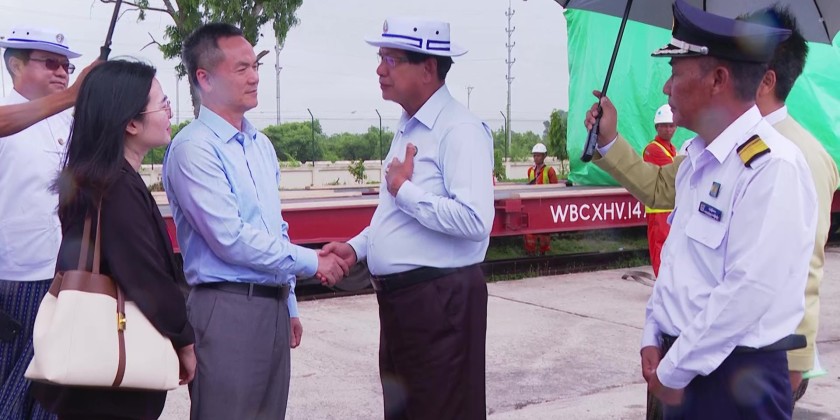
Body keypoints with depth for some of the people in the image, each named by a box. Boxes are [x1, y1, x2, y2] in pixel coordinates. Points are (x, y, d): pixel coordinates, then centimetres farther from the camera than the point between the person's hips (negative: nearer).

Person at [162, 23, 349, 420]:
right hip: (227, 309, -8)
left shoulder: (261, 144, 13)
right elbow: (231, 239, -19)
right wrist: (311, 261, -11)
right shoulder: (194, 148, -13)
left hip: (273, 304, 8)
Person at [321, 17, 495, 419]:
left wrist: (404, 190, -18)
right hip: (399, 297, 9)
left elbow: (474, 220, -29)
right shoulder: (407, 129, 13)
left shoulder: (459, 130, -16)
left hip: (441, 300, -9)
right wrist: (356, 247, 11)